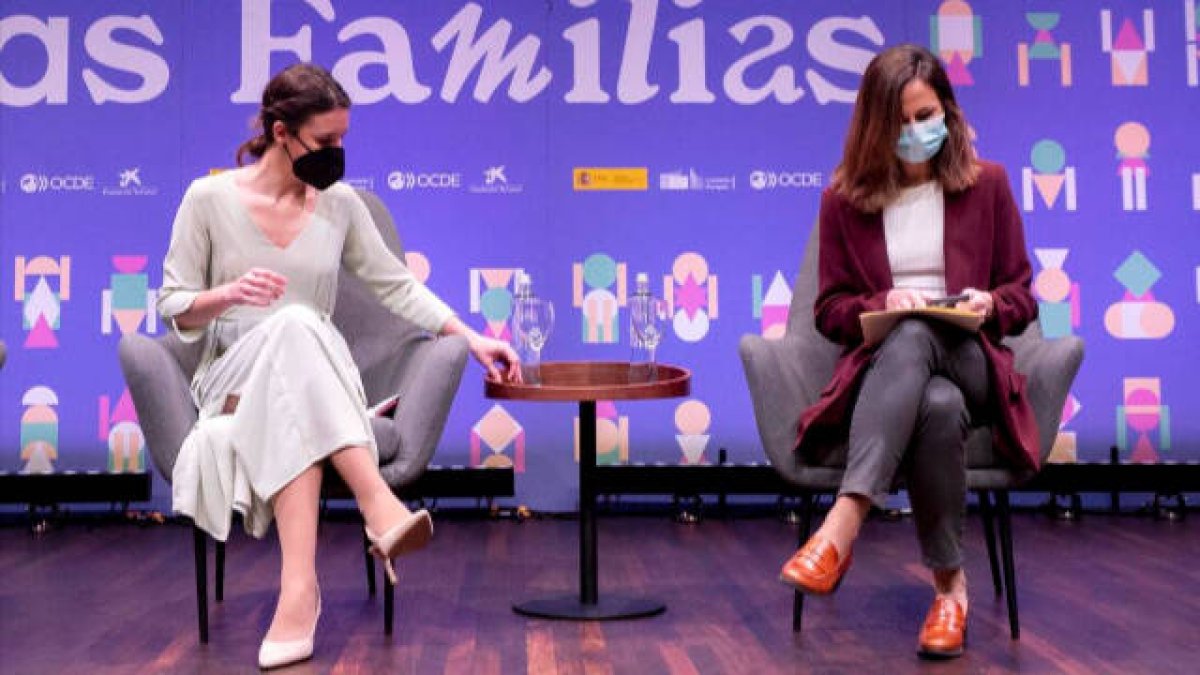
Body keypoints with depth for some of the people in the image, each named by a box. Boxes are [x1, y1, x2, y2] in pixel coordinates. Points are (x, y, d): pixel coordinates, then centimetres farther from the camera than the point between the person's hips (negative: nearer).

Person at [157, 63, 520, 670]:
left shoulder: (340, 204, 7)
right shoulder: (209, 199, 1)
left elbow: (396, 285, 14)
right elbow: (173, 306, 4)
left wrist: (471, 337, 4)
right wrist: (229, 293, -17)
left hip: (317, 385, 2)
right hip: (234, 380, -2)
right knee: (293, 324, -37)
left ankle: (300, 588, -48)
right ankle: (377, 506, -48)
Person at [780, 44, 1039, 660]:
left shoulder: (987, 184, 11)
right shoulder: (844, 198, 9)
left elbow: (1021, 298, 13)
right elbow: (830, 309, 11)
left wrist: (989, 304, -11)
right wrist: (881, 304, -11)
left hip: (968, 364, 0)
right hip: (883, 365, 1)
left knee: (914, 335, -40)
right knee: (938, 406, -40)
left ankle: (841, 528, -48)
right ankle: (949, 581, -31)